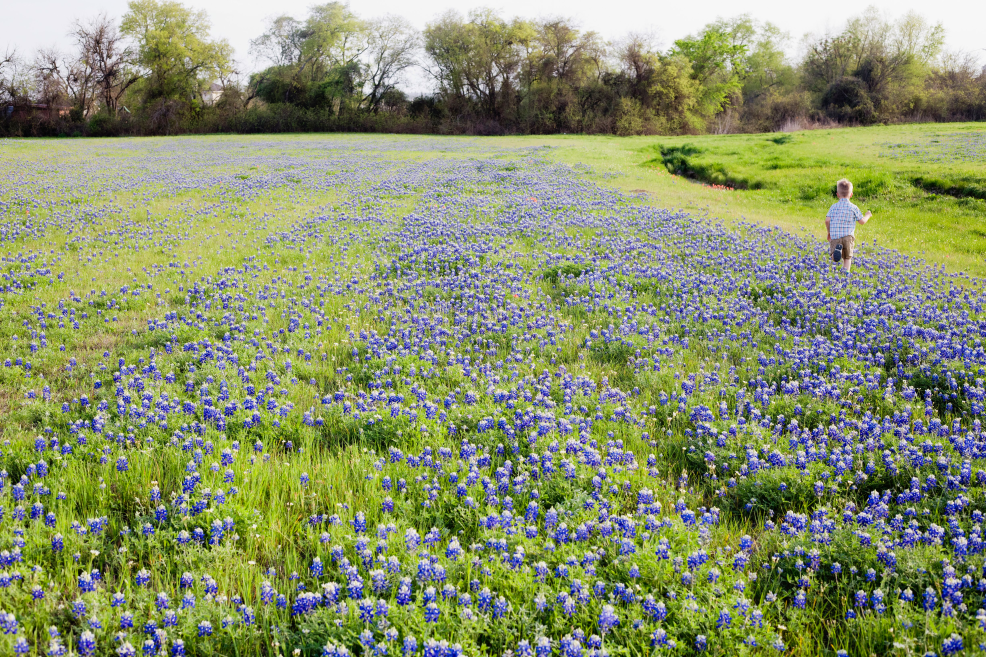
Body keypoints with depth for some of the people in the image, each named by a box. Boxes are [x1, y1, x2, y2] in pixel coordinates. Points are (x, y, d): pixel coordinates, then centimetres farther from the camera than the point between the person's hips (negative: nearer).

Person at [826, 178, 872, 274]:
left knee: (835, 258, 0)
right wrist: (867, 215, 33)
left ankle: (836, 250, -31)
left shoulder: (834, 207, 8)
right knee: (848, 258, 12)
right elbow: (862, 221, 10)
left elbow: (827, 220, 0)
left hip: (835, 236, 1)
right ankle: (846, 270, -6)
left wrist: (829, 232, 16)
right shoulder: (853, 208, 4)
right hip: (848, 236, -1)